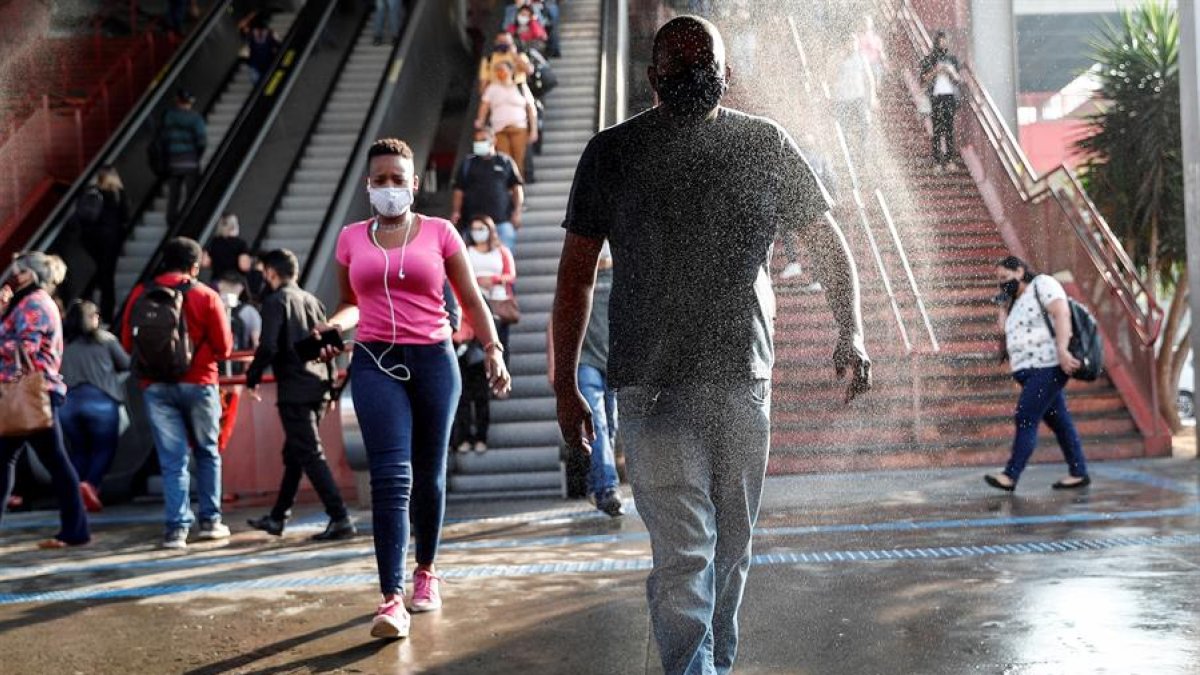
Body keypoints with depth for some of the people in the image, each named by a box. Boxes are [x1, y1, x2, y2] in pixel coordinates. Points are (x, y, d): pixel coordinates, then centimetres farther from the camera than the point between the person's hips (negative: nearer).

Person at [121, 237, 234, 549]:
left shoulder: (140, 295, 1)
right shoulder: (205, 296, -6)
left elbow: (127, 342, 4)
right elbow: (224, 348, -4)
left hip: (155, 386, 1)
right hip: (197, 384, -1)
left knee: (172, 459, 5)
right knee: (207, 453, 15)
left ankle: (176, 527, 0)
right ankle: (210, 521, 17)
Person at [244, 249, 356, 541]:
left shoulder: (275, 301, -7)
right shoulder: (311, 300, 14)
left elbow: (268, 347, -17)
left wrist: (252, 378, -4)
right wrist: (330, 385, 19)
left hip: (294, 390, -8)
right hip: (318, 388, 8)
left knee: (310, 455, -7)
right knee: (294, 453, 17)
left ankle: (340, 518, -13)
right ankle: (278, 517, 27)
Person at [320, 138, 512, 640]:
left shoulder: (439, 232, 5)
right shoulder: (351, 239, 10)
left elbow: (471, 299, 8)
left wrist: (493, 349, -4)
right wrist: (335, 325, -3)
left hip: (433, 360, 0)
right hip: (376, 363, 0)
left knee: (428, 476, 10)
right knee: (391, 478, -14)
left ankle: (426, 573, 31)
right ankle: (392, 599, -15)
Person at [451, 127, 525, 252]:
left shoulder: (505, 161, 11)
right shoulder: (468, 163, 14)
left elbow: (517, 186, 9)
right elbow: (459, 189, 11)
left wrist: (517, 211, -2)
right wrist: (455, 211, -2)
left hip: (502, 221, -1)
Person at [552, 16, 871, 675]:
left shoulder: (765, 144, 8)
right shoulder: (613, 152, 4)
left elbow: (827, 242, 12)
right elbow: (576, 273, 7)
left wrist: (850, 334, -3)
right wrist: (565, 386, 3)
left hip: (744, 379, 3)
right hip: (653, 384, -2)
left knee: (732, 549, 14)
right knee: (684, 553, -11)